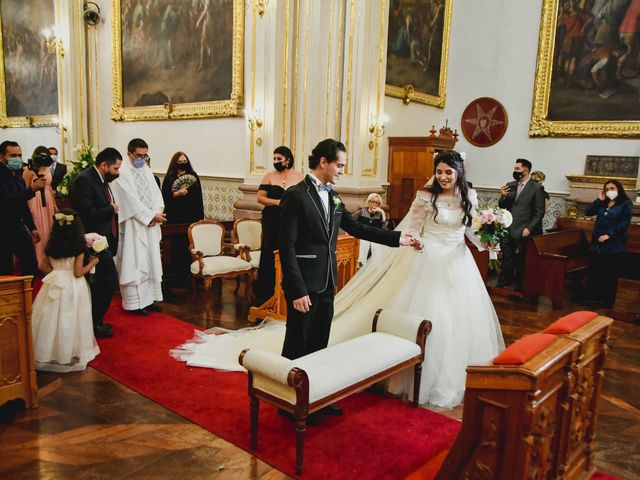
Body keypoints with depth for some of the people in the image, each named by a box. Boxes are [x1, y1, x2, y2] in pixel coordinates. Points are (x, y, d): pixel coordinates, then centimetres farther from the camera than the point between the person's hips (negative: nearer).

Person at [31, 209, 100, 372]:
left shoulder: (52, 246, 1)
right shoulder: (78, 247, -14)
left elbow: (43, 266, 7)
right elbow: (78, 273, -13)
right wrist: (92, 263, -1)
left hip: (55, 285, 5)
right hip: (72, 287, -4)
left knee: (53, 319, 12)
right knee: (69, 321, 5)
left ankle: (49, 352, 21)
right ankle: (69, 353, 14)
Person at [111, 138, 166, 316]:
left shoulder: (147, 170, 11)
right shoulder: (122, 173, -11)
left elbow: (156, 193, 8)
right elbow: (131, 200, -17)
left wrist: (156, 214, -8)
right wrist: (151, 216, -14)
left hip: (151, 225, 7)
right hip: (133, 226, -7)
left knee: (151, 262, 10)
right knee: (133, 263, 0)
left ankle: (148, 299, 19)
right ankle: (134, 302, 10)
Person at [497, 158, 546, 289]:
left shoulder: (537, 188, -6)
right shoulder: (510, 185, 8)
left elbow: (539, 212, -7)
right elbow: (502, 206, 10)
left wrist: (529, 228, -13)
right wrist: (503, 196, -10)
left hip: (522, 232, -4)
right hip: (507, 230, 4)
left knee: (521, 262, 10)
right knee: (507, 260, 9)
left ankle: (519, 287, 23)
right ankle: (502, 285, 16)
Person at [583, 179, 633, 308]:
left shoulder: (626, 204, -3)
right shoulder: (602, 203, 14)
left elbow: (624, 223, -12)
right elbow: (587, 212, 5)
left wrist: (609, 235, -19)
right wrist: (599, 200, -2)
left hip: (613, 245, -5)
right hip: (597, 243, 5)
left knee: (610, 275, 3)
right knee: (594, 272, 7)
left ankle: (607, 301, 12)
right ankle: (593, 298, 17)